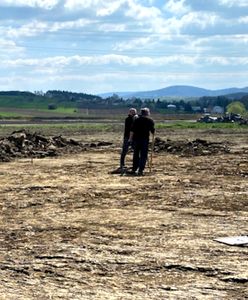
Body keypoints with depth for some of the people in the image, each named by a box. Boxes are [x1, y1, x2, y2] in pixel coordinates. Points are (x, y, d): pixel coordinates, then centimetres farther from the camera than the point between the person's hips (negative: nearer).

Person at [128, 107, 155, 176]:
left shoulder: (137, 119, 7)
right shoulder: (150, 120, 2)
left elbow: (132, 130, 1)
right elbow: (152, 131, 0)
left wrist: (130, 138, 5)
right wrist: (152, 132, 22)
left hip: (136, 139, 3)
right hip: (145, 139, -3)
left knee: (136, 154, 13)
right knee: (143, 155, 0)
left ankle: (134, 170, 18)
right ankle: (140, 170, -8)